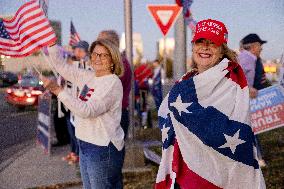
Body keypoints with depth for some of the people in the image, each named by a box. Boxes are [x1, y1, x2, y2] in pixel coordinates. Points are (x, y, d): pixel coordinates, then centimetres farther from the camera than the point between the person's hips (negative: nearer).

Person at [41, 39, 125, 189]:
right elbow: (61, 67, 14)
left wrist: (58, 90, -27)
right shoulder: (88, 76, 8)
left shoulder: (112, 83, -16)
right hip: (85, 145, 8)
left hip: (104, 149, -8)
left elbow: (87, 110, -26)